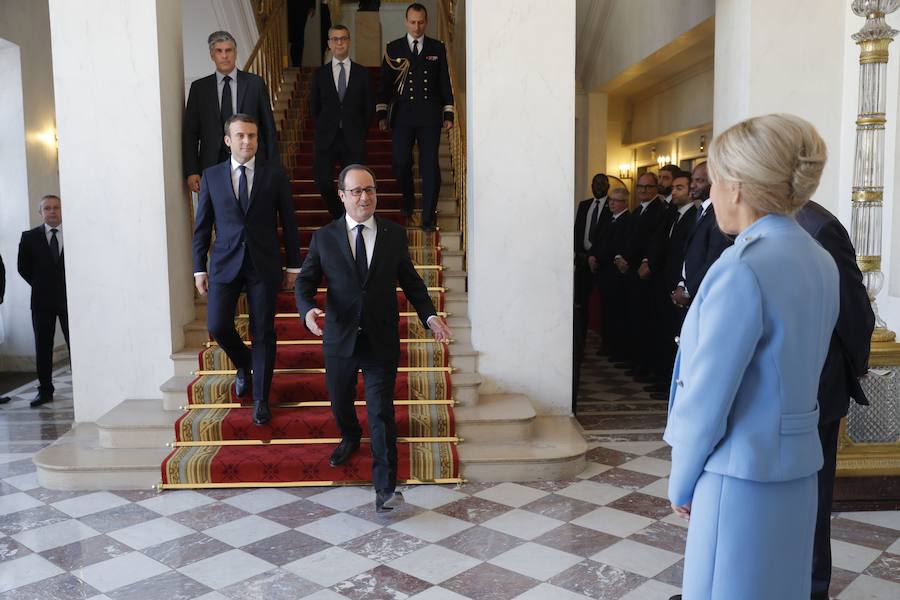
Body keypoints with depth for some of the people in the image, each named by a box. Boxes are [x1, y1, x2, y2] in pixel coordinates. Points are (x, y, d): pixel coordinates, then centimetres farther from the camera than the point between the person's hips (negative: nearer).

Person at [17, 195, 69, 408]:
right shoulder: (30, 237, 4)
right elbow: (23, 268, 10)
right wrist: (40, 285, 6)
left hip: (70, 298, -2)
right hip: (42, 299, 2)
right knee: (43, 346, 6)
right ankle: (45, 390, 13)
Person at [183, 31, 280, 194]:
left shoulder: (255, 83, 5)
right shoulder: (199, 88, 8)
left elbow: (268, 127, 6)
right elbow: (190, 132, 7)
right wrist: (191, 172, -3)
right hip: (213, 164, 1)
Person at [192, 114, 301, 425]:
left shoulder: (274, 173, 2)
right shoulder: (212, 176, 5)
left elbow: (288, 222, 4)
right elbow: (202, 226, 7)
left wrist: (293, 265, 3)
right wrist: (199, 268, 3)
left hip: (263, 264, -1)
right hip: (225, 263, 1)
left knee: (263, 332, 2)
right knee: (218, 326, -7)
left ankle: (260, 398, 16)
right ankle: (244, 364, 26)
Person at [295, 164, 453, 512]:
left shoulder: (395, 235, 1)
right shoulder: (324, 238, -1)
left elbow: (410, 281, 7)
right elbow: (305, 282, 2)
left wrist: (429, 315, -8)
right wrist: (308, 310, -20)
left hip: (381, 341, -2)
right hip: (340, 340, 2)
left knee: (381, 413, -7)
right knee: (340, 402, 21)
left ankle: (385, 489, -3)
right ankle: (350, 438, 55)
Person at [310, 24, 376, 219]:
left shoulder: (362, 73, 6)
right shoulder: (320, 74, 8)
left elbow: (369, 108, 8)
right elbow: (314, 107, 12)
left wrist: (359, 131, 4)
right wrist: (322, 129, 7)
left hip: (353, 139, -1)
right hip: (327, 138, 1)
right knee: (323, 182, -8)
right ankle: (338, 216, 19)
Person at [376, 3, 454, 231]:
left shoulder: (437, 48, 8)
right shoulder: (393, 48, 7)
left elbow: (444, 81, 9)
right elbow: (385, 83, 8)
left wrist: (449, 113, 4)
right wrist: (381, 113, 3)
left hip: (429, 115, 0)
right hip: (402, 115, 1)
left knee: (430, 166, -3)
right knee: (400, 164, 1)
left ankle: (428, 217, 5)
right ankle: (408, 200, 31)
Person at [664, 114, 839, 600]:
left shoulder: (743, 268, -21)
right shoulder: (819, 262, 5)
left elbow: (707, 394, -18)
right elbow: (793, 368, 8)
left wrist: (681, 481, -5)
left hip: (743, 472, -8)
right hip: (796, 465, 8)